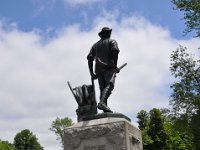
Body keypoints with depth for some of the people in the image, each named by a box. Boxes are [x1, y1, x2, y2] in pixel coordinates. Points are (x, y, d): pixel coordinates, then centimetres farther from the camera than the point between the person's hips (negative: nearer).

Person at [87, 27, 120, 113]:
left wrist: (91, 73, 13)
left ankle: (105, 111, -13)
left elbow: (89, 58, 16)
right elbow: (115, 50, -8)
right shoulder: (112, 41, 15)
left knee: (103, 88, -1)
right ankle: (102, 103, -43)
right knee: (109, 85, -20)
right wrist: (115, 65, -9)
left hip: (98, 69, 5)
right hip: (109, 67, -5)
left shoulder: (95, 45, 29)